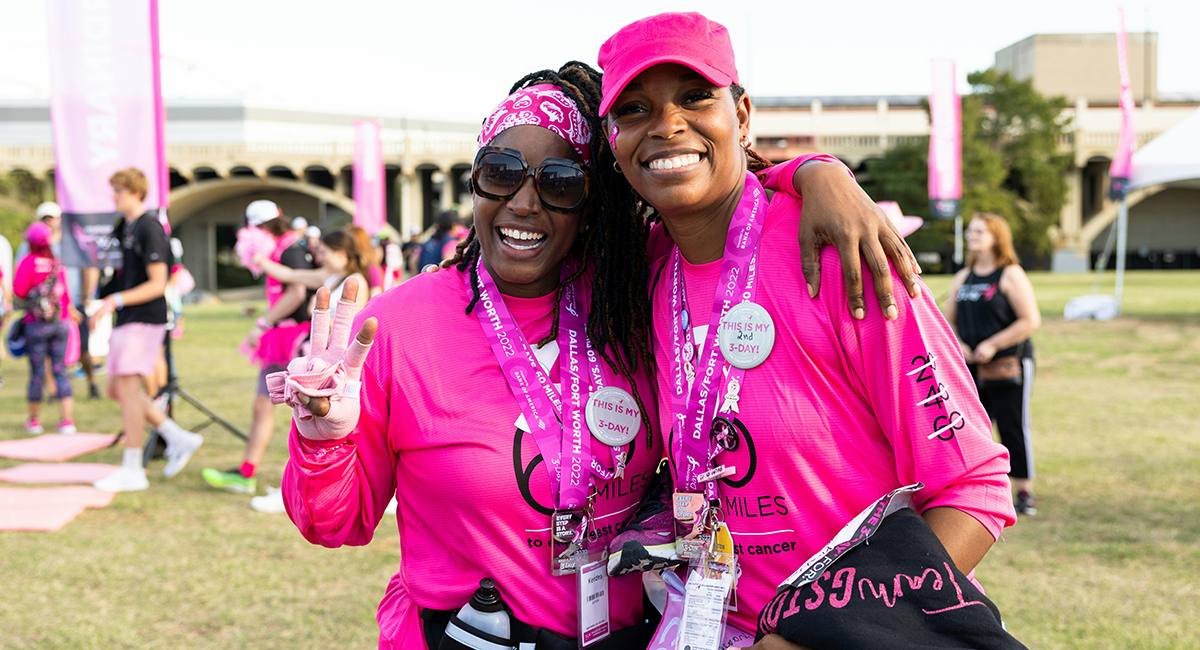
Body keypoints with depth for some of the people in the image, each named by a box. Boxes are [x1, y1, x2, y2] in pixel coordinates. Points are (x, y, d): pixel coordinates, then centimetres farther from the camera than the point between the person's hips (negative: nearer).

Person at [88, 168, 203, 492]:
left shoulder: (149, 228, -13)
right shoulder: (122, 227, 15)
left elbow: (157, 284, -18)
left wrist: (115, 300, -22)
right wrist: (101, 308, 16)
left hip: (144, 319, -10)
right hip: (125, 320, 10)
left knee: (127, 389, -8)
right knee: (117, 390, 11)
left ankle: (132, 471, -1)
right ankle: (179, 438, 18)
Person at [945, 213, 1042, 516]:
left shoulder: (1011, 276, -5)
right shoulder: (963, 277, 13)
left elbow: (1030, 320, -12)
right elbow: (948, 320, 17)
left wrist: (992, 345, -16)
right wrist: (958, 345, -4)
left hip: (1008, 366, -6)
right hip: (970, 369, 6)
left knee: (1013, 427, -2)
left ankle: (1024, 493, 8)